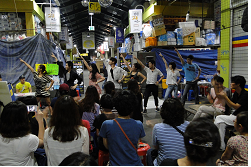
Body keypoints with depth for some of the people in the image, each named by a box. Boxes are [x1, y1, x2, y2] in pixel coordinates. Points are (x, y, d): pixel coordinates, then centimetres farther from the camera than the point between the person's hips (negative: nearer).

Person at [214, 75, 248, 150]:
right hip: (235, 116, 8)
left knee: (219, 118, -18)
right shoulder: (236, 93, 8)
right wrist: (224, 97, -3)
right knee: (221, 124, -16)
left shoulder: (245, 94, -18)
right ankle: (221, 146, -10)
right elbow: (231, 105, 12)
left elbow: (236, 107, -23)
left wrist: (225, 97, -24)